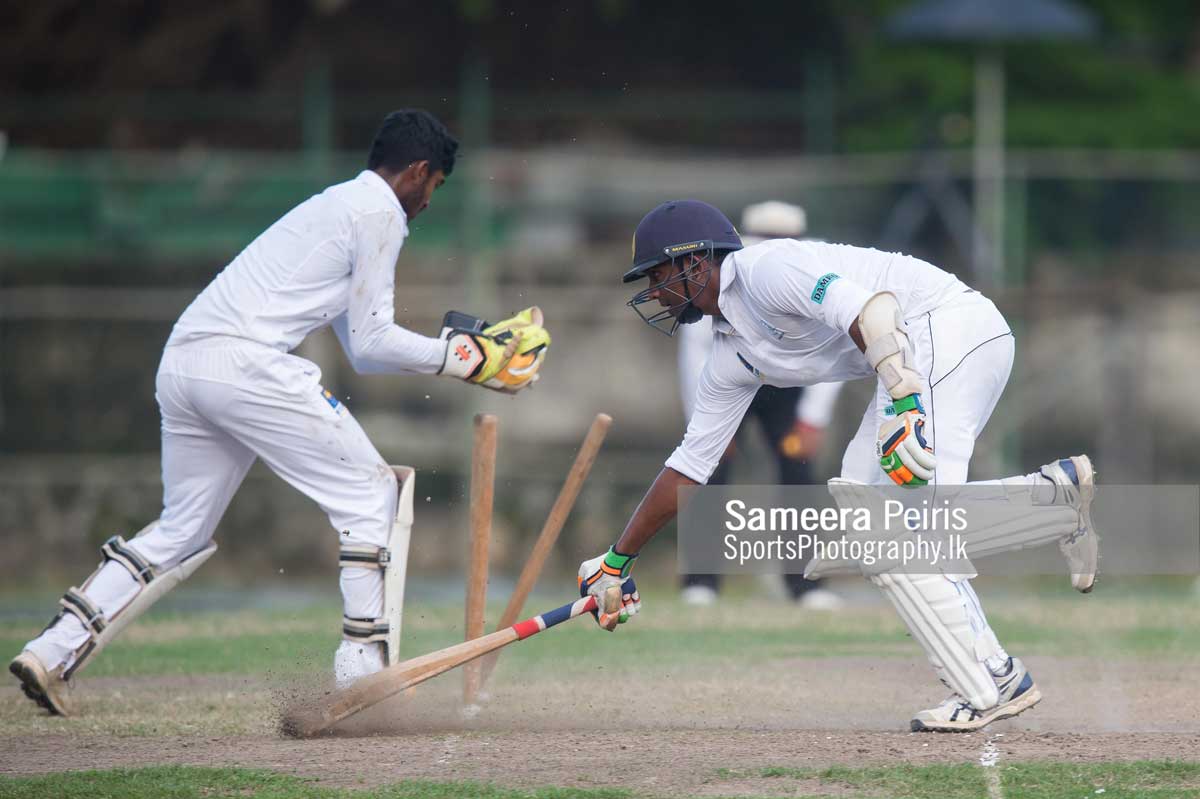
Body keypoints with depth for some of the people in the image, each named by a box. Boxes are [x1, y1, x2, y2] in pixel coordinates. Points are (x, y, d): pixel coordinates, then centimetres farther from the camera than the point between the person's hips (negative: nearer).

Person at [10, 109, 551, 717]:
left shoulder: (336, 205, 30)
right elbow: (374, 343, -3)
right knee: (369, 494, 2)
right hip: (244, 362, -9)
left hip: (180, 364, 9)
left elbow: (361, 352, 29)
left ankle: (52, 653, 9)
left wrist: (465, 348, 26)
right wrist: (462, 358, 8)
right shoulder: (378, 212, 1)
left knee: (183, 530, 18)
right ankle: (362, 667, -3)